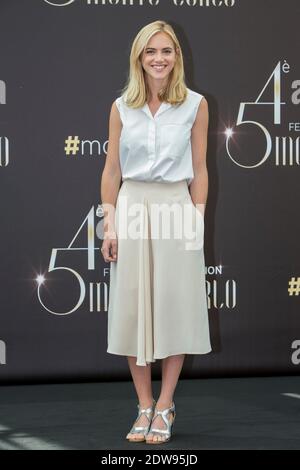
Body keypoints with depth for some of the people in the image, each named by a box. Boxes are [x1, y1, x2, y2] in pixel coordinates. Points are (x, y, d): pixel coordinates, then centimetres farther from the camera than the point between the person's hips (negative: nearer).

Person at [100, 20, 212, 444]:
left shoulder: (195, 105, -1)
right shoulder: (121, 107, 4)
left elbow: (199, 170, 2)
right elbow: (111, 170, 5)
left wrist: (198, 221, -3)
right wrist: (109, 225, -1)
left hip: (177, 208, -1)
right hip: (132, 208, 2)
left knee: (174, 307, 2)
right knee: (132, 307, 3)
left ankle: (165, 406, 13)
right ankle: (144, 406, 14)